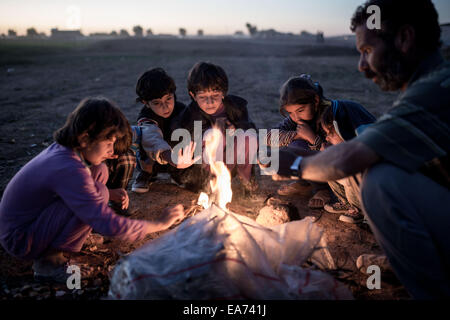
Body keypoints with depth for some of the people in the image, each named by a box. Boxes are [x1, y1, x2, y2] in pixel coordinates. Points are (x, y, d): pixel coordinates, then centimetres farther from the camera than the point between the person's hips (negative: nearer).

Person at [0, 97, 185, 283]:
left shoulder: (63, 149, -5)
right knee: (98, 194, -28)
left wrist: (111, 193, 0)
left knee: (99, 170, 0)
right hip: (20, 239, -9)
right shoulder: (68, 169, -32)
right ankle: (48, 260, -9)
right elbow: (109, 226, -33)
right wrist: (161, 224, -21)